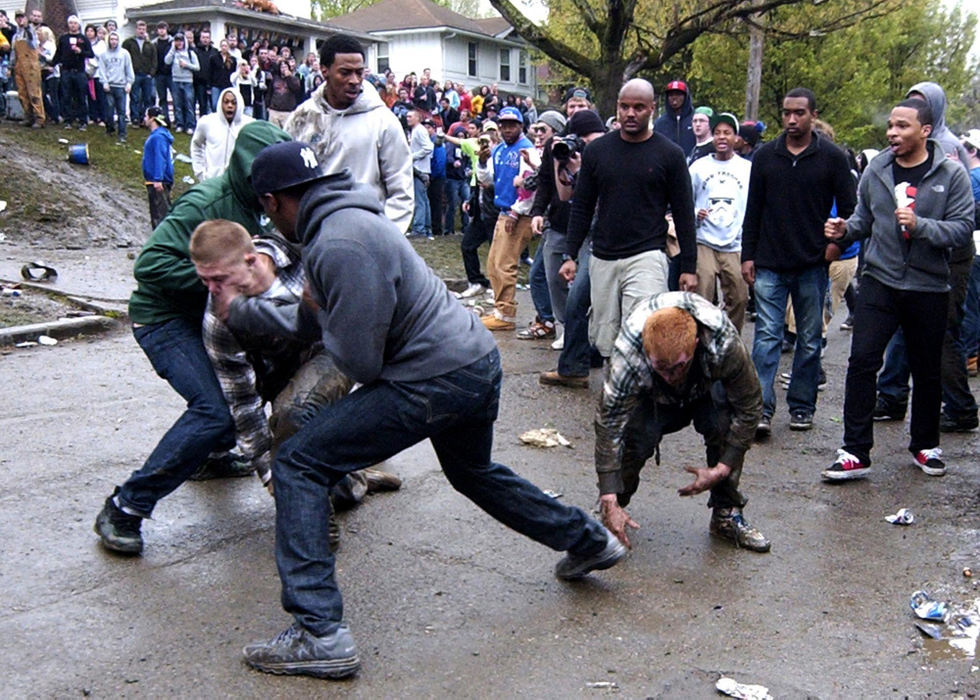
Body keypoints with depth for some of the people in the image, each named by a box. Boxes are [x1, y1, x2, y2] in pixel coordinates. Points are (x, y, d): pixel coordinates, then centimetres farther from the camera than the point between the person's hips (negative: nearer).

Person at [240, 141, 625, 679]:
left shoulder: (339, 244, -20)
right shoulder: (348, 217, 12)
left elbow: (359, 360, -19)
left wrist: (322, 316, -1)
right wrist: (238, 307, 22)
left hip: (435, 381, -10)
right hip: (479, 358, 11)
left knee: (298, 466, -7)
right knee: (472, 472, 36)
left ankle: (320, 634, -8)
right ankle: (588, 540, 50)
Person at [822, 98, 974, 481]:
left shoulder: (951, 174, -5)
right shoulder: (877, 169, 2)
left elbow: (963, 228, -10)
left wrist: (920, 225, -25)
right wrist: (844, 230, -8)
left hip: (929, 288, -1)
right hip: (880, 281, 1)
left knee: (927, 372, 12)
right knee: (862, 362, -8)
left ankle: (925, 445, 32)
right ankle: (855, 453, 0)